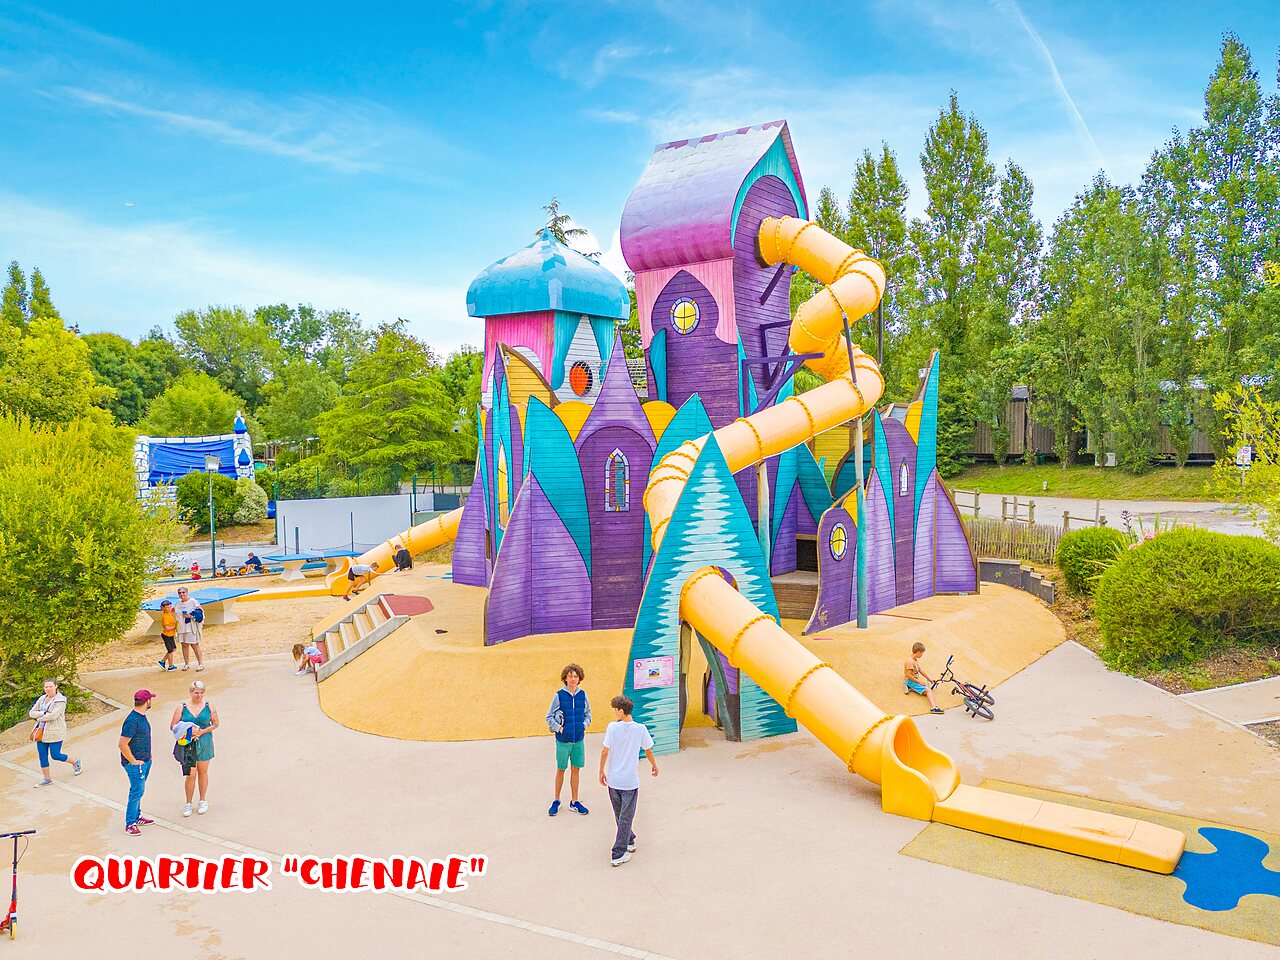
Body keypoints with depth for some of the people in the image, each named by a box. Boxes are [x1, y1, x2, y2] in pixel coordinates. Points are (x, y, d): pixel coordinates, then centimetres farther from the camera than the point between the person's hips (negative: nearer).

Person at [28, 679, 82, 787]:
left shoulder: (60, 700, -12)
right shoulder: (42, 699, 8)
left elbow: (53, 715, -22)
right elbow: (32, 713, 4)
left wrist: (39, 718, -9)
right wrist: (44, 713, -12)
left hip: (55, 732, -6)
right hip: (42, 731, 6)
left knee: (55, 755, -2)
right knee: (42, 756, 7)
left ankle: (75, 762, 23)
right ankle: (47, 779, 19)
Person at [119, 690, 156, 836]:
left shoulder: (142, 716, 6)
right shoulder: (132, 720, -25)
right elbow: (123, 744, -25)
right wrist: (133, 761, -18)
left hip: (145, 761, 9)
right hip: (136, 764, -9)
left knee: (138, 791, 19)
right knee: (137, 792, -4)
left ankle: (137, 817, 31)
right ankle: (130, 824, 5)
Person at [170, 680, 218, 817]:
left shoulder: (209, 706, -1)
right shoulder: (181, 707, -4)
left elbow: (215, 724, 3)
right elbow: (173, 726, -3)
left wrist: (202, 731, -12)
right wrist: (187, 732, -18)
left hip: (204, 744, 1)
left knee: (203, 772, 12)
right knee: (190, 775, -4)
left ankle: (203, 801, 28)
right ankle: (188, 804, 14)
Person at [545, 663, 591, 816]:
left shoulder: (583, 695, -1)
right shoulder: (558, 695, -10)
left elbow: (588, 714, 13)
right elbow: (549, 717, -1)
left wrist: (584, 725, -4)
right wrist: (558, 728, -13)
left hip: (579, 739, 3)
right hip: (563, 740, -3)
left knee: (576, 770, 11)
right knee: (561, 770, 9)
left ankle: (574, 803, 24)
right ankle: (556, 801, 26)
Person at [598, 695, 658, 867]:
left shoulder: (612, 727, -11)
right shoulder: (640, 729, -10)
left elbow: (605, 751, -9)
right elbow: (648, 751, 0)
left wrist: (602, 771, 5)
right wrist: (654, 766, 19)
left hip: (613, 780, 2)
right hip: (630, 782, -1)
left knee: (619, 815, 21)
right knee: (626, 818, 6)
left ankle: (629, 842, 38)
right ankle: (618, 855, 5)